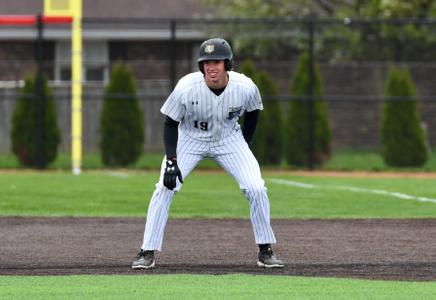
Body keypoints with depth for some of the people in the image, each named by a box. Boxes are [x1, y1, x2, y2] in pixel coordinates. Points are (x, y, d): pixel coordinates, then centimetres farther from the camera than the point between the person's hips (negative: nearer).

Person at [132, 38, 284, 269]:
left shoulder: (246, 87, -25)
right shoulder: (186, 88, -30)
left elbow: (252, 112, -1)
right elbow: (170, 122, -16)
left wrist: (245, 145, 1)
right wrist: (171, 161, -23)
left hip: (228, 139, 1)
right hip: (190, 139, -1)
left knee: (256, 189, -12)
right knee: (164, 189, -16)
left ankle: (265, 250, 4)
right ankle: (148, 252, -6)